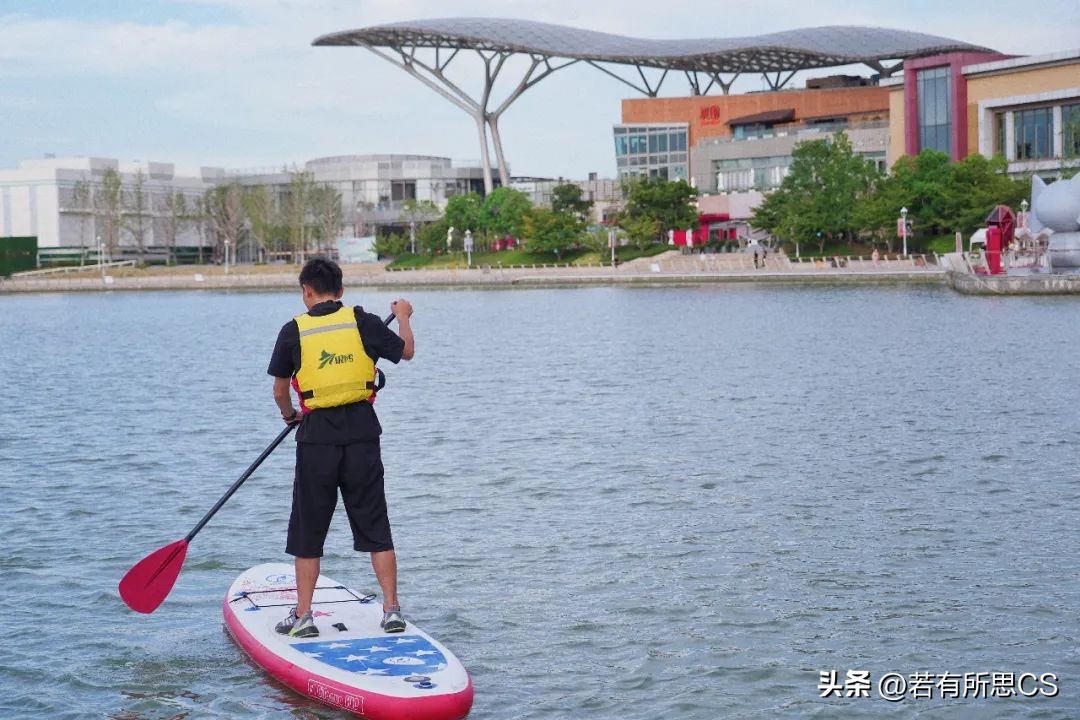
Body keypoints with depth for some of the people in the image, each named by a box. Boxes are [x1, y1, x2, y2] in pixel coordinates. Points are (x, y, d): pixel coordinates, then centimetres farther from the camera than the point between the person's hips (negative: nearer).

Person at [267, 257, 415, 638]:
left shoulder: (294, 330, -2)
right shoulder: (364, 322, -1)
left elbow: (280, 391, 6)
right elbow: (406, 351, 14)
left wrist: (289, 415, 27)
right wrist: (403, 317, 32)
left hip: (316, 438, -1)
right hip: (361, 435, 1)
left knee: (308, 534, 9)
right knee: (376, 531, 9)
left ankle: (302, 616, 12)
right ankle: (392, 610, 9)